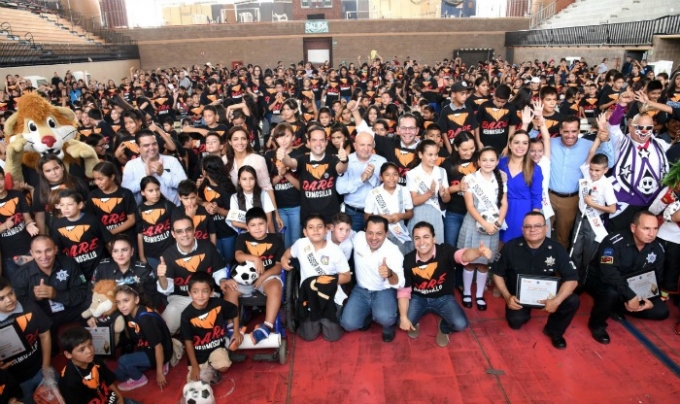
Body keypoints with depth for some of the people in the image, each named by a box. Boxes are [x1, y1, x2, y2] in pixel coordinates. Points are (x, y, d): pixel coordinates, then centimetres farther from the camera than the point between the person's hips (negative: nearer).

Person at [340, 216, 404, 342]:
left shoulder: (393, 251, -23)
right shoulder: (358, 238, -15)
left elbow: (400, 284, -31)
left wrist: (389, 274, -52)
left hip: (384, 291, -3)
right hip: (361, 290, 3)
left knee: (384, 317, -33)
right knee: (348, 324, -16)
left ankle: (389, 325, 6)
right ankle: (368, 315, 18)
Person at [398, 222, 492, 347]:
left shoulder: (445, 251, -23)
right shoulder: (408, 260, -17)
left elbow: (463, 255, -46)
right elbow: (403, 290, -10)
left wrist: (479, 252, -71)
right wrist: (403, 317, -19)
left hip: (444, 298, -1)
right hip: (418, 298, 1)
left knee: (460, 324, -24)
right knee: (403, 323, -21)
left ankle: (444, 328, 14)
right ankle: (414, 324, 18)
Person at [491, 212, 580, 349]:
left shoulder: (556, 249, -14)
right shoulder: (511, 247, -16)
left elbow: (572, 279, -14)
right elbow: (497, 273, -4)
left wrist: (557, 300, -30)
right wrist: (507, 296, -18)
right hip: (518, 295, -1)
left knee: (573, 301, -23)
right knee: (515, 322, -24)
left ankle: (553, 330, 7)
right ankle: (524, 311, 17)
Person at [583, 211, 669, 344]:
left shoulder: (657, 249, -6)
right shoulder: (614, 242, -28)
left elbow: (655, 278, 4)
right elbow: (609, 274, -37)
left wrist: (651, 300, -12)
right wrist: (630, 296, -37)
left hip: (630, 286, 6)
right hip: (599, 281, -6)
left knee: (661, 311, -7)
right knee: (612, 293, -40)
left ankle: (618, 308, 15)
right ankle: (597, 324, -9)